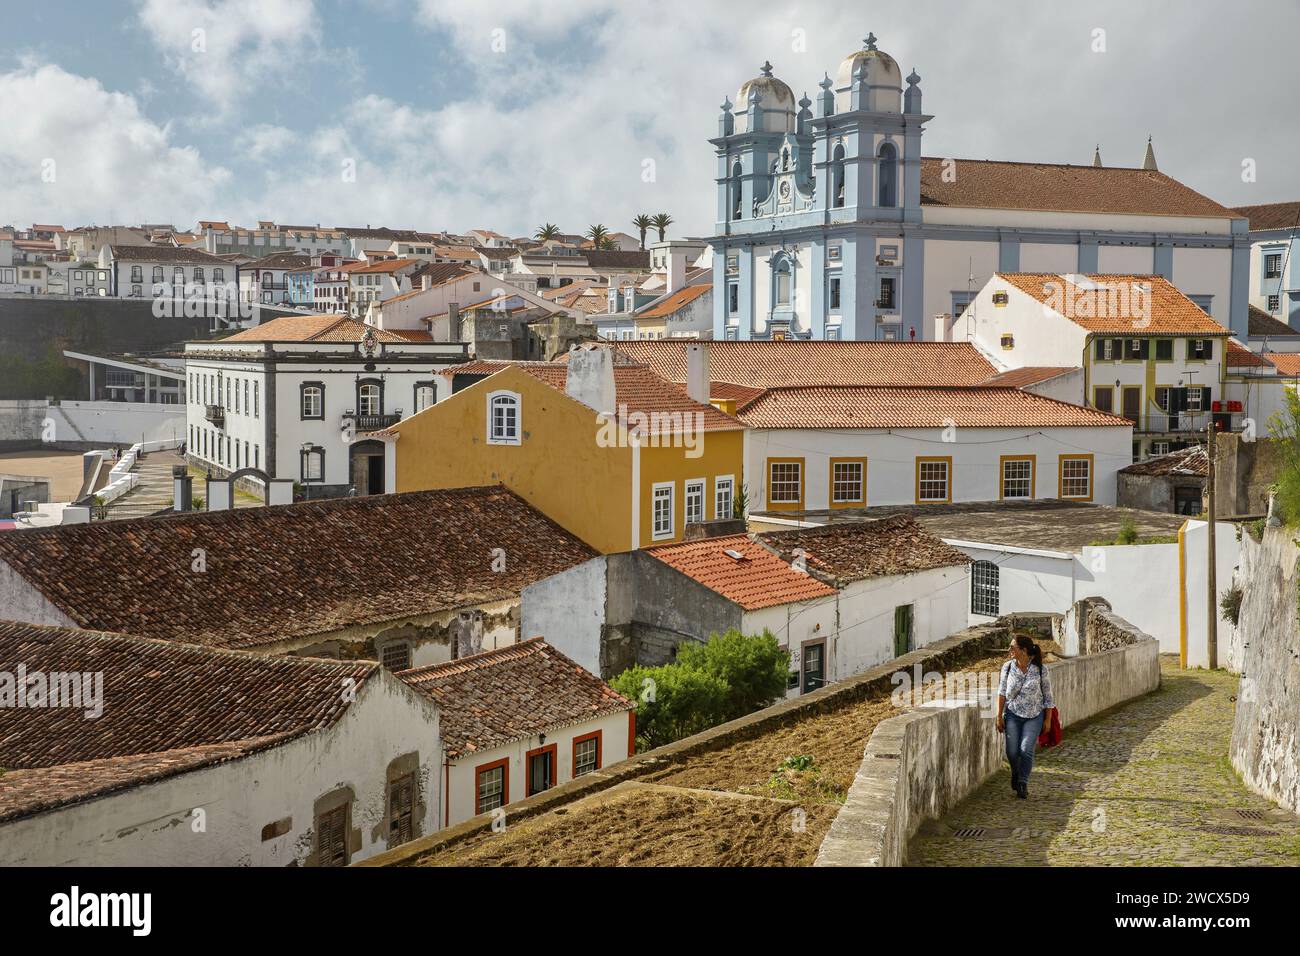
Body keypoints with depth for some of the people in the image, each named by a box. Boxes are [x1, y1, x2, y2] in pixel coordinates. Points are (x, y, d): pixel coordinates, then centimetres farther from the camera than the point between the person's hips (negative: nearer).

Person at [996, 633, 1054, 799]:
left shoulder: (1040, 670, -12)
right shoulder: (1007, 667, -6)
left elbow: (1047, 695, -2)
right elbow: (1002, 692, 3)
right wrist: (999, 716, 2)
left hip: (1034, 716, -2)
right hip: (1013, 714, 2)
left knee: (1026, 749, -14)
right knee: (1012, 751, -4)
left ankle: (1023, 783, 2)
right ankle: (1016, 773, 28)